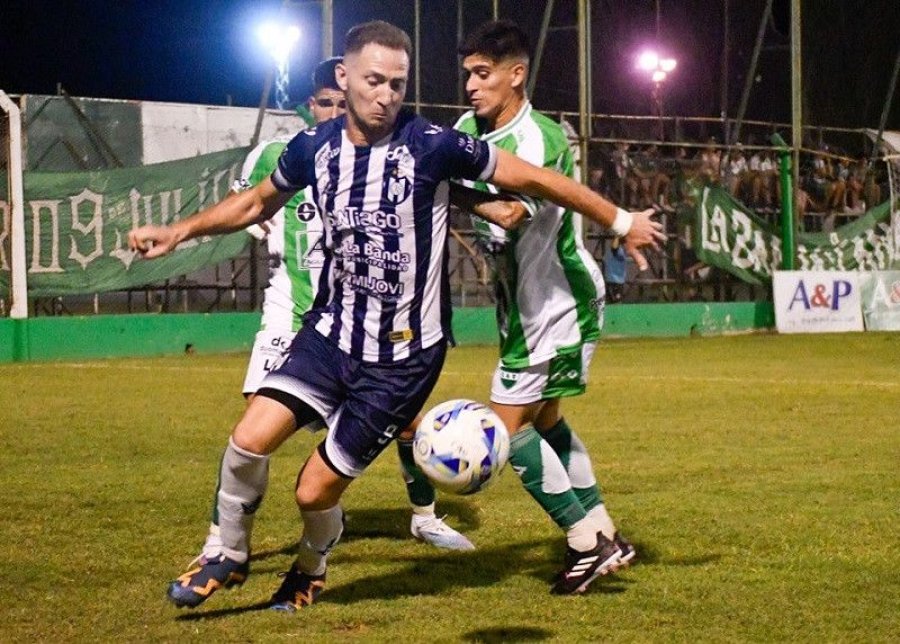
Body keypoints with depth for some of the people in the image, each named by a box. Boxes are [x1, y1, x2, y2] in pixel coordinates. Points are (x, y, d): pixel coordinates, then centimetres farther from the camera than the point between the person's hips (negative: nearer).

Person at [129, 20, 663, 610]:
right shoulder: (314, 148, -2)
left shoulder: (432, 146, -16)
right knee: (251, 437, -16)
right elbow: (256, 203, 19)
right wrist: (178, 232, 12)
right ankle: (231, 557, 12)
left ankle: (311, 572, 33)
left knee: (316, 489, -2)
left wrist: (621, 221, 0)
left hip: (406, 353, -4)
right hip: (333, 332, 4)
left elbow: (534, 179, -6)